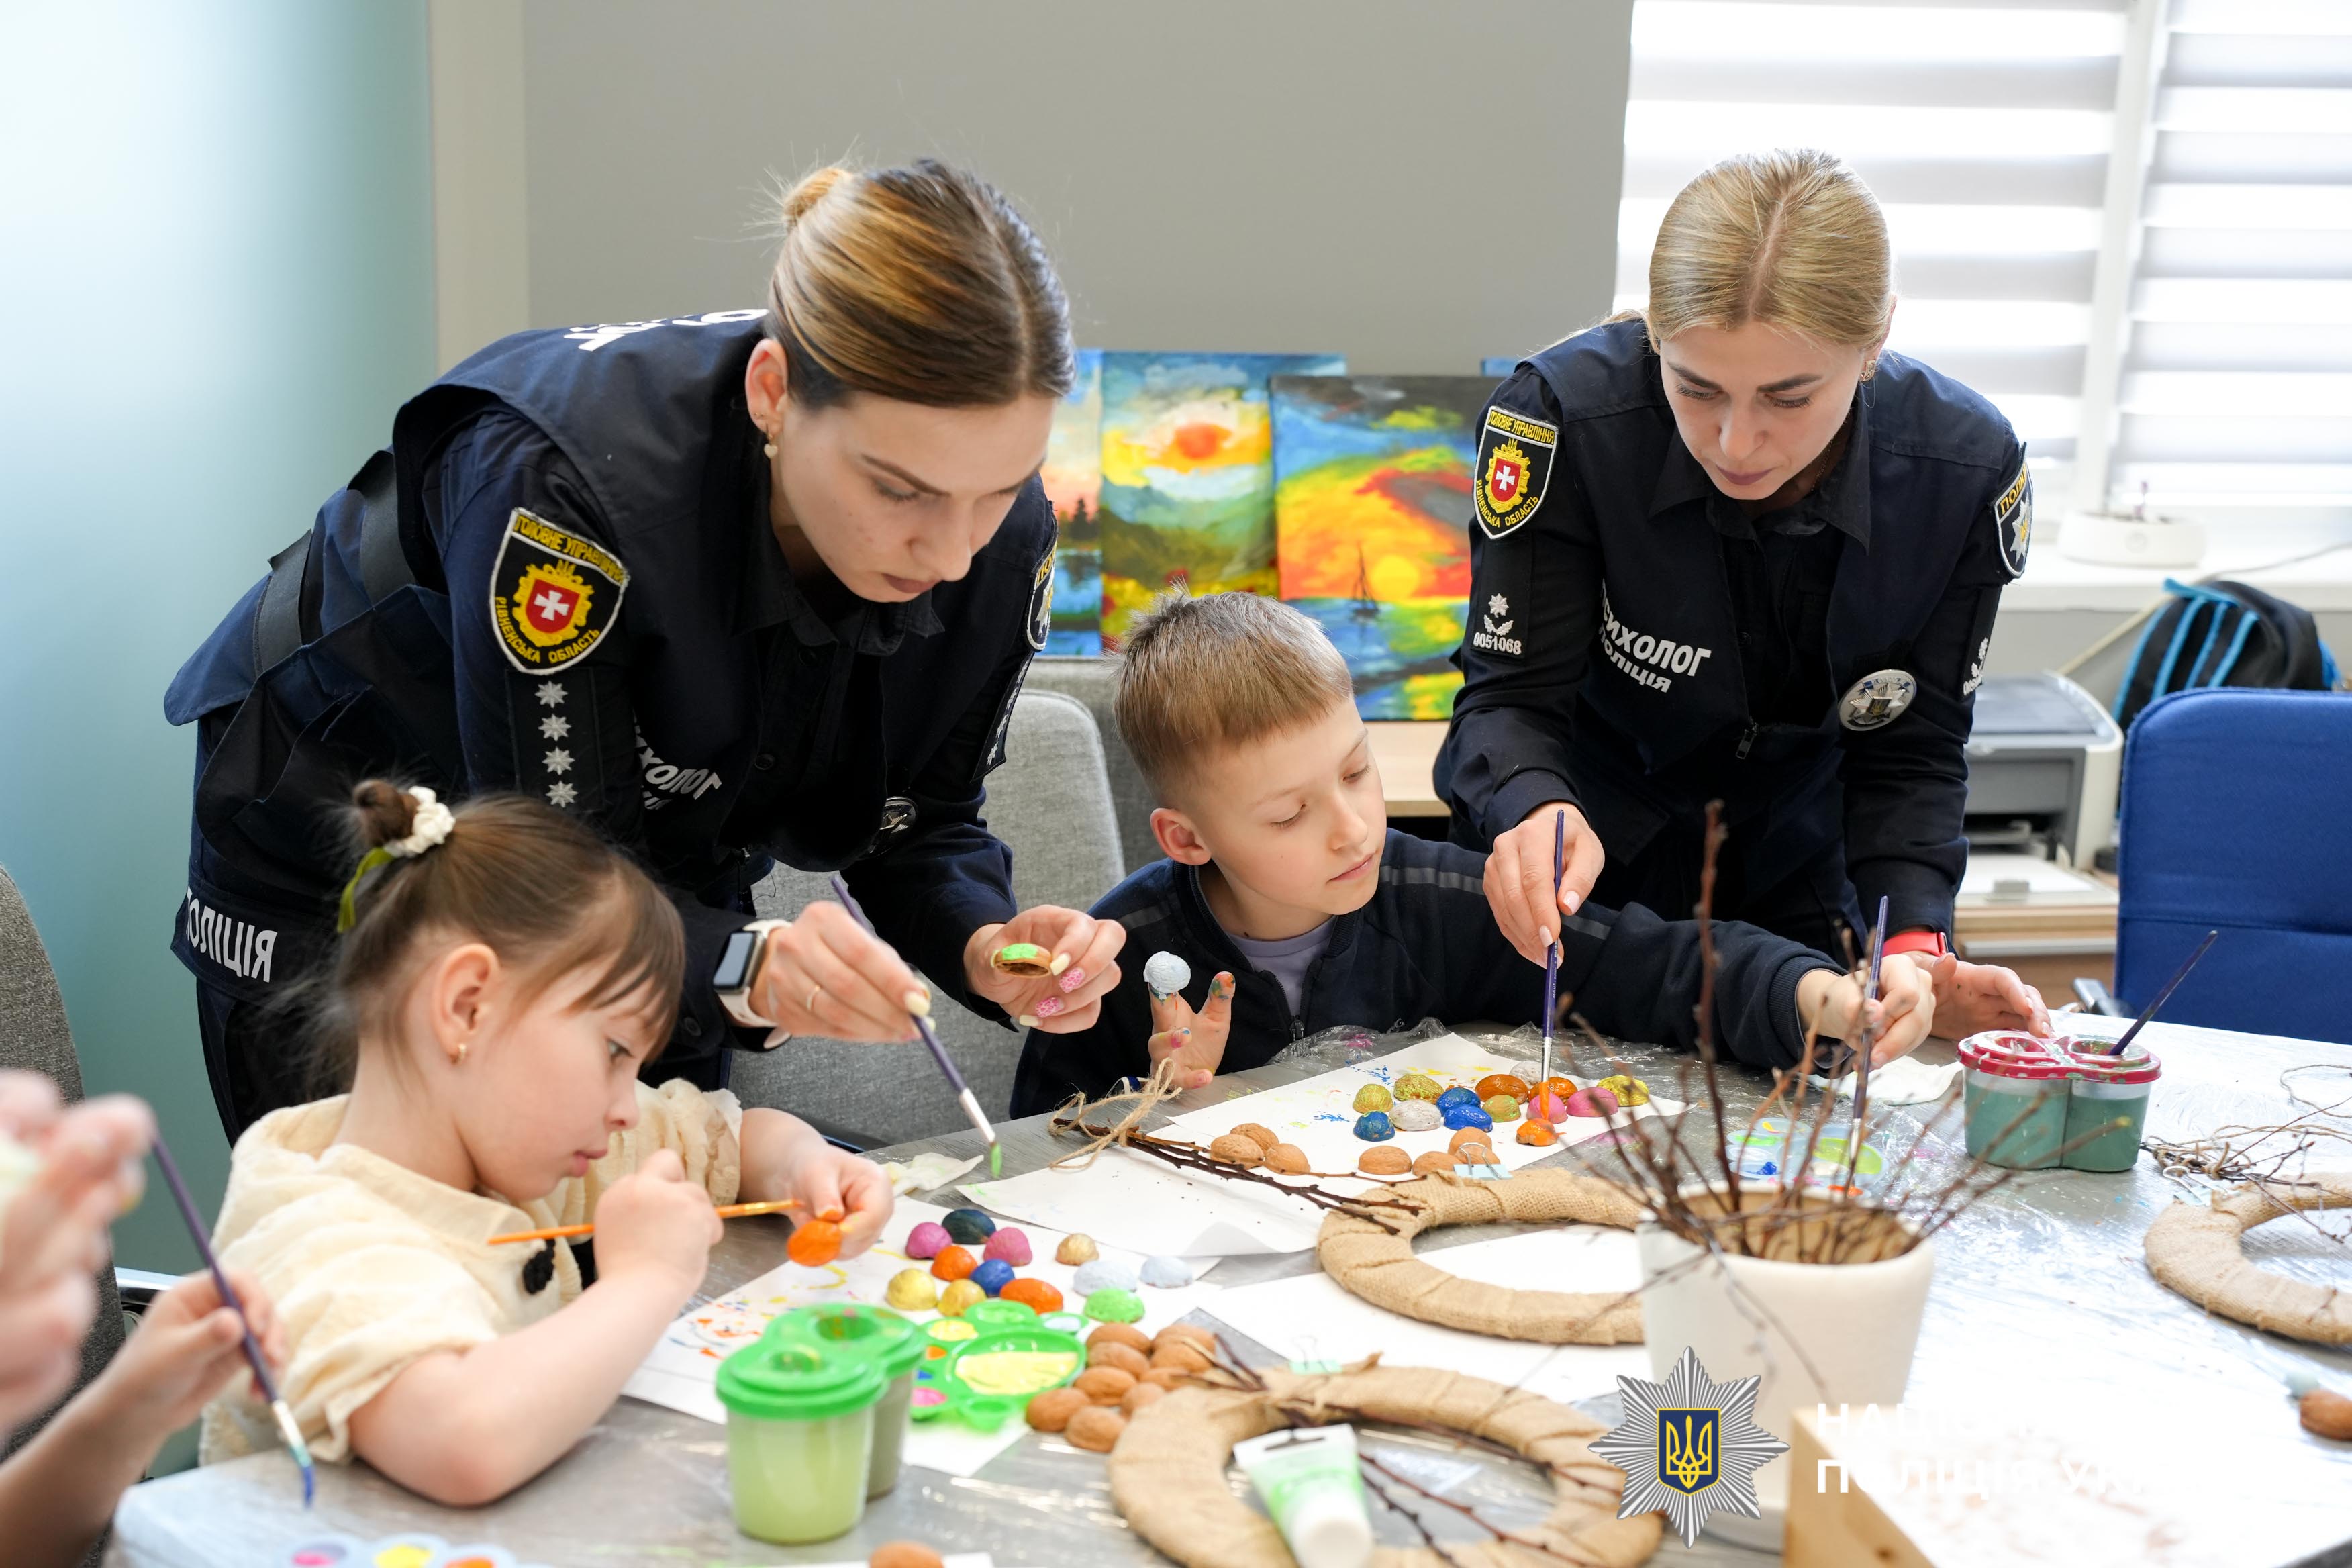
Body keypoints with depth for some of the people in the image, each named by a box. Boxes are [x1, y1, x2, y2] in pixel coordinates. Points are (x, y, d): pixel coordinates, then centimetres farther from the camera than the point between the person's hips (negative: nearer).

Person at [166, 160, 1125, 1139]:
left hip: (656, 857, 4)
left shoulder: (1003, 537, -23)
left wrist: (986, 947, -30)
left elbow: (919, 822, -9)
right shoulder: (561, 470, -38)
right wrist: (746, 966, -52)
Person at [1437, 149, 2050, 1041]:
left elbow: (1911, 753, -12)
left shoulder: (1966, 471, -21)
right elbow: (1512, 696, -24)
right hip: (1583, 871, -2)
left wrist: (1913, 948, -27)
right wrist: (1534, 809, -47)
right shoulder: (1565, 417, -29)